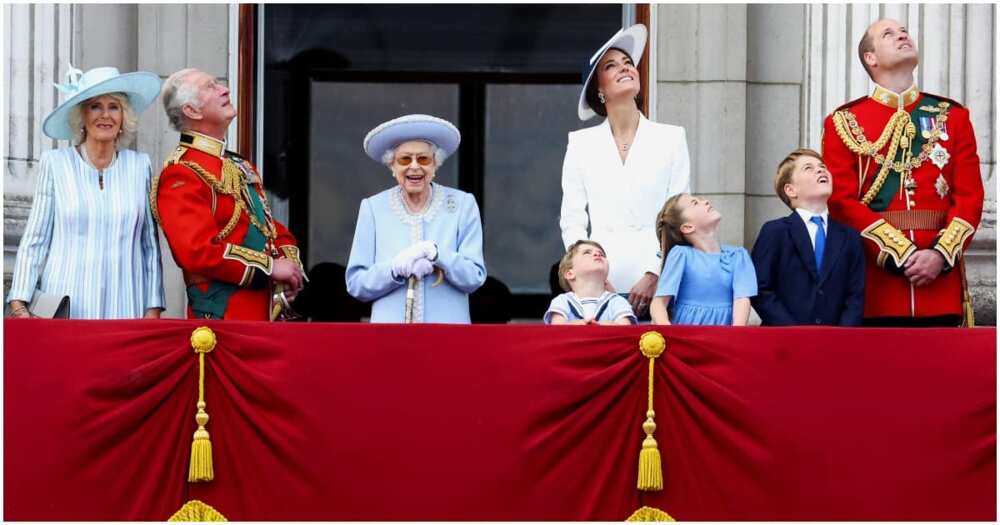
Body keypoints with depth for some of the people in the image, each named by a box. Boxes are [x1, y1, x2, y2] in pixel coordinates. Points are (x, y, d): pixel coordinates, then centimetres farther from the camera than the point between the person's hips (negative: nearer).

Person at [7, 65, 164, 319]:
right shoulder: (55, 163, 4)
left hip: (124, 309, 1)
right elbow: (34, 241, 4)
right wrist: (19, 305, -5)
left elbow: (151, 245, 11)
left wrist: (153, 310, 4)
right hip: (63, 313, -1)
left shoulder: (140, 166, 9)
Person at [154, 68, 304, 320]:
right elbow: (198, 252, -21)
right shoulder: (180, 174, -11)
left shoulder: (241, 167, 19)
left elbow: (273, 229, 24)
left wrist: (289, 265, 1)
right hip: (222, 317, -8)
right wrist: (270, 267, -17)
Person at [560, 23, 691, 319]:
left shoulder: (671, 139, 8)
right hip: (600, 286, 1)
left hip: (657, 286, 0)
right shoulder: (582, 144, 11)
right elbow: (572, 221, 9)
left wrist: (653, 276, -8)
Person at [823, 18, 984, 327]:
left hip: (940, 278, 2)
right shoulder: (844, 123, 6)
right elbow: (842, 201, -3)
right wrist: (898, 253, -13)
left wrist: (941, 255, -11)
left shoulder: (952, 117, 13)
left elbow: (970, 196, 6)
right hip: (874, 282, -2)